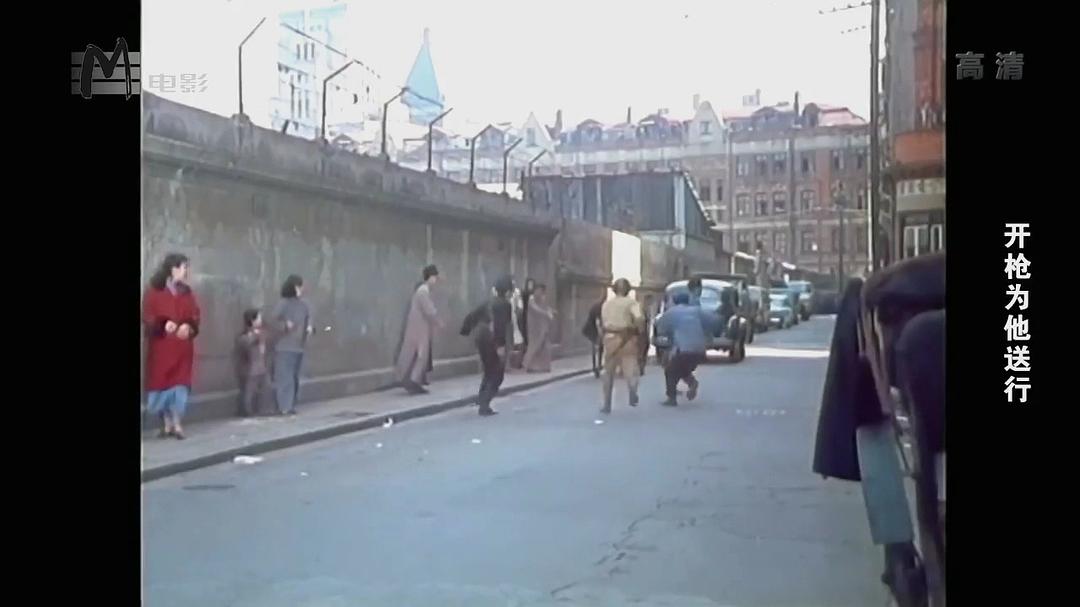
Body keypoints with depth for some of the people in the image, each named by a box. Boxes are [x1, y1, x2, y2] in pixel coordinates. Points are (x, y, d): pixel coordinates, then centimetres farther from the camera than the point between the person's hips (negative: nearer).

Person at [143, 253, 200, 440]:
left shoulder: (187, 294, 10)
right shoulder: (154, 292, -1)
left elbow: (195, 317, 9)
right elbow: (147, 317, -6)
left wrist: (188, 327, -13)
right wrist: (164, 324, -24)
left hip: (182, 346, 2)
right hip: (160, 346, -2)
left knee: (180, 383, -3)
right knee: (161, 382, 1)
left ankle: (177, 425, -1)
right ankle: (167, 425, 10)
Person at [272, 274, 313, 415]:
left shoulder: (303, 304, 8)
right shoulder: (283, 303, -8)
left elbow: (309, 318, 14)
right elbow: (273, 320, -10)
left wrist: (310, 327, -7)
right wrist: (285, 326, -25)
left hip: (299, 347, 6)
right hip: (284, 347, -6)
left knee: (295, 377, 10)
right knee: (285, 377, -7)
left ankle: (291, 405, 18)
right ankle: (284, 406, -5)